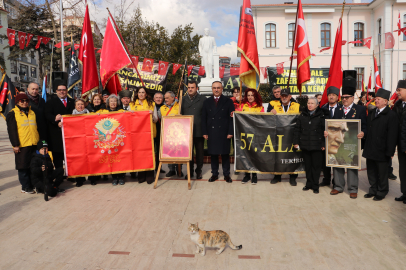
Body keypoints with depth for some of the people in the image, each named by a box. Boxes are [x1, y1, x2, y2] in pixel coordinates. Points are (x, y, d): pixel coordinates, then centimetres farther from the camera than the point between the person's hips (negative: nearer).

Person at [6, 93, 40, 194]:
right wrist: (15, 144, -11)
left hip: (34, 144, 5)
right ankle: (25, 187, 8)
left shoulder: (32, 113, 18)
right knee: (23, 167, 0)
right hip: (22, 145, -5)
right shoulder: (12, 114, 1)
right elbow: (12, 131, -5)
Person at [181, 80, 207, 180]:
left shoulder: (203, 99, 1)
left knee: (199, 152, 8)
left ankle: (199, 171, 21)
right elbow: (181, 114, 11)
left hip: (199, 131, -2)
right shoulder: (183, 100, 11)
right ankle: (190, 171, 20)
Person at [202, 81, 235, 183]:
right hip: (211, 133, 2)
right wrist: (204, 132, 0)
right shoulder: (207, 102, 10)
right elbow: (203, 118, 8)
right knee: (213, 154, 7)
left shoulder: (228, 101, 4)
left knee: (225, 154, 5)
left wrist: (230, 132, -8)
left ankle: (226, 174, 15)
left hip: (224, 133, -2)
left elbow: (231, 117, -1)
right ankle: (214, 174, 18)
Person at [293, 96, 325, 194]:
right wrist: (296, 142, 3)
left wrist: (324, 144, -7)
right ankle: (309, 183, 23)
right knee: (307, 165, 11)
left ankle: (315, 186, 15)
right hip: (305, 145, 3)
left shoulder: (321, 116, -1)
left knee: (316, 166, 4)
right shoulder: (303, 115, 8)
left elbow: (325, 130, -3)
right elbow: (297, 129, 9)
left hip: (317, 146, -3)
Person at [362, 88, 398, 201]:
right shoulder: (371, 113, 11)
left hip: (381, 151, -6)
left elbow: (392, 135, -14)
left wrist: (390, 151, -17)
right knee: (371, 171, 15)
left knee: (382, 173, 8)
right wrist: (365, 145, 9)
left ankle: (382, 192, 24)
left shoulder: (391, 115, -11)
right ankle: (373, 190, 30)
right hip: (370, 149, 6)